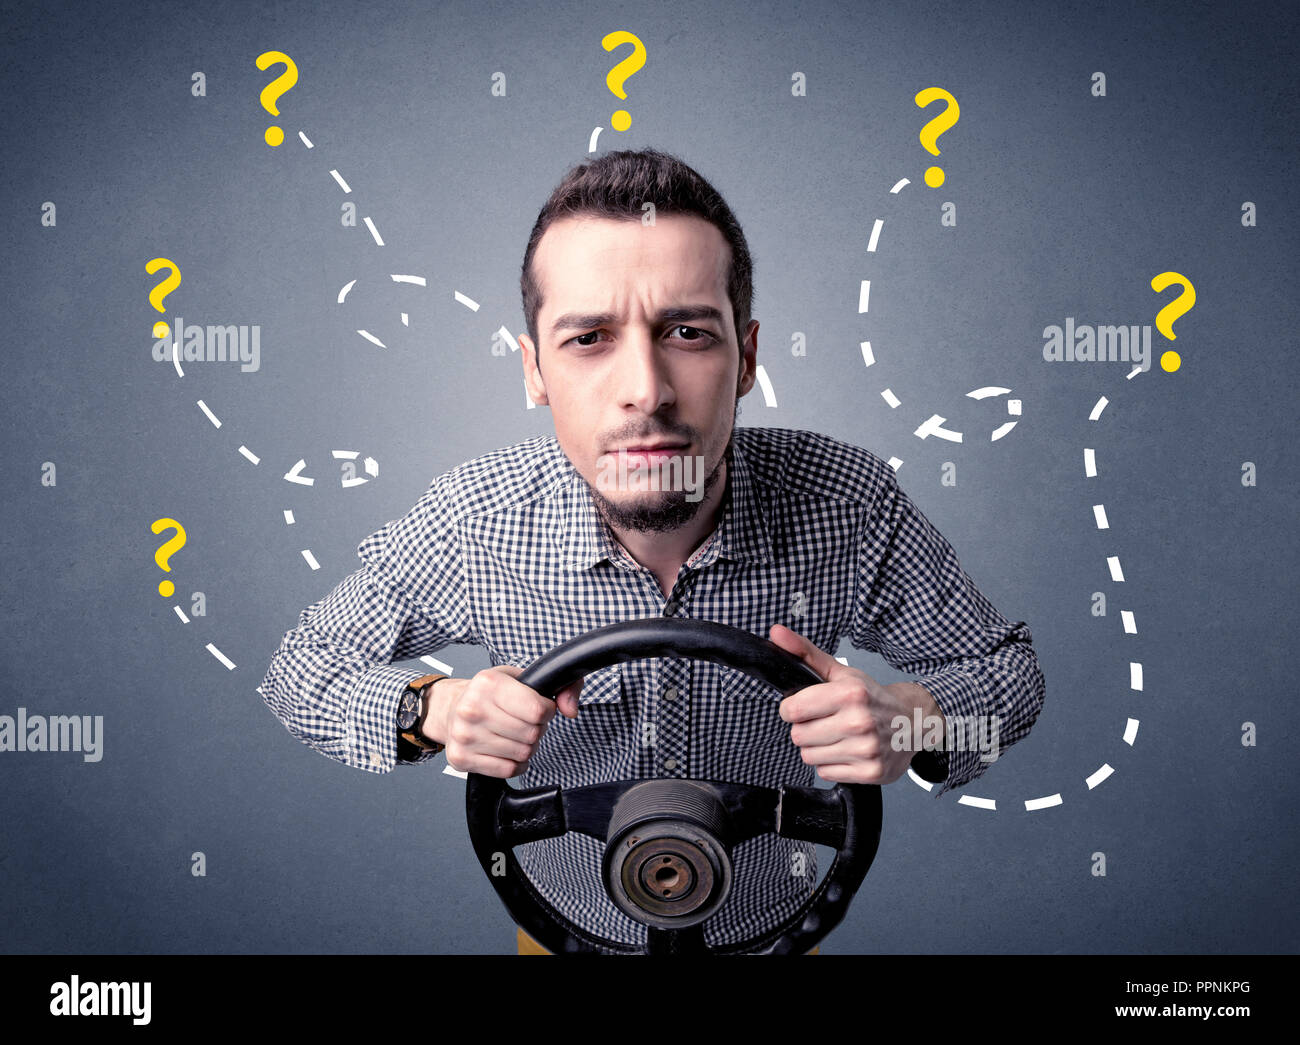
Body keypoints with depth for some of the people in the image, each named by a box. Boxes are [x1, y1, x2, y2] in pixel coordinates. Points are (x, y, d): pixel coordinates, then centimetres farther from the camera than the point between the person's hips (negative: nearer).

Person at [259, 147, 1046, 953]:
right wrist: (427, 712, -33)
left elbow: (1008, 663, -12)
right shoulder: (472, 523, -28)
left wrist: (917, 721, -35)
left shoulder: (851, 504, -28)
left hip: (770, 925, 0)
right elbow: (303, 669, -12)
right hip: (567, 922, 0)